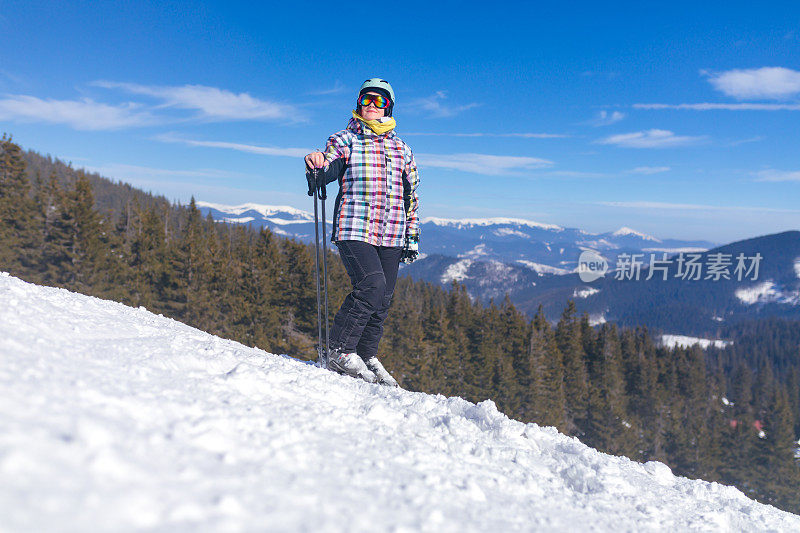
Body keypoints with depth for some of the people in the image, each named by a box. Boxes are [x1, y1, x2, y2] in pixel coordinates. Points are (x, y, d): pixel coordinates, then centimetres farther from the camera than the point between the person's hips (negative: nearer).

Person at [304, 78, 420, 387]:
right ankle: (340, 352, -7)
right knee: (371, 287, -20)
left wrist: (412, 237, 16)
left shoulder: (401, 149, 19)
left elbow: (411, 196, 21)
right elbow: (329, 172, -9)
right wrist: (317, 166, -33)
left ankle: (367, 356, 19)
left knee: (383, 300, 3)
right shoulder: (344, 140, 8)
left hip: (391, 236, 5)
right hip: (354, 230, -4)